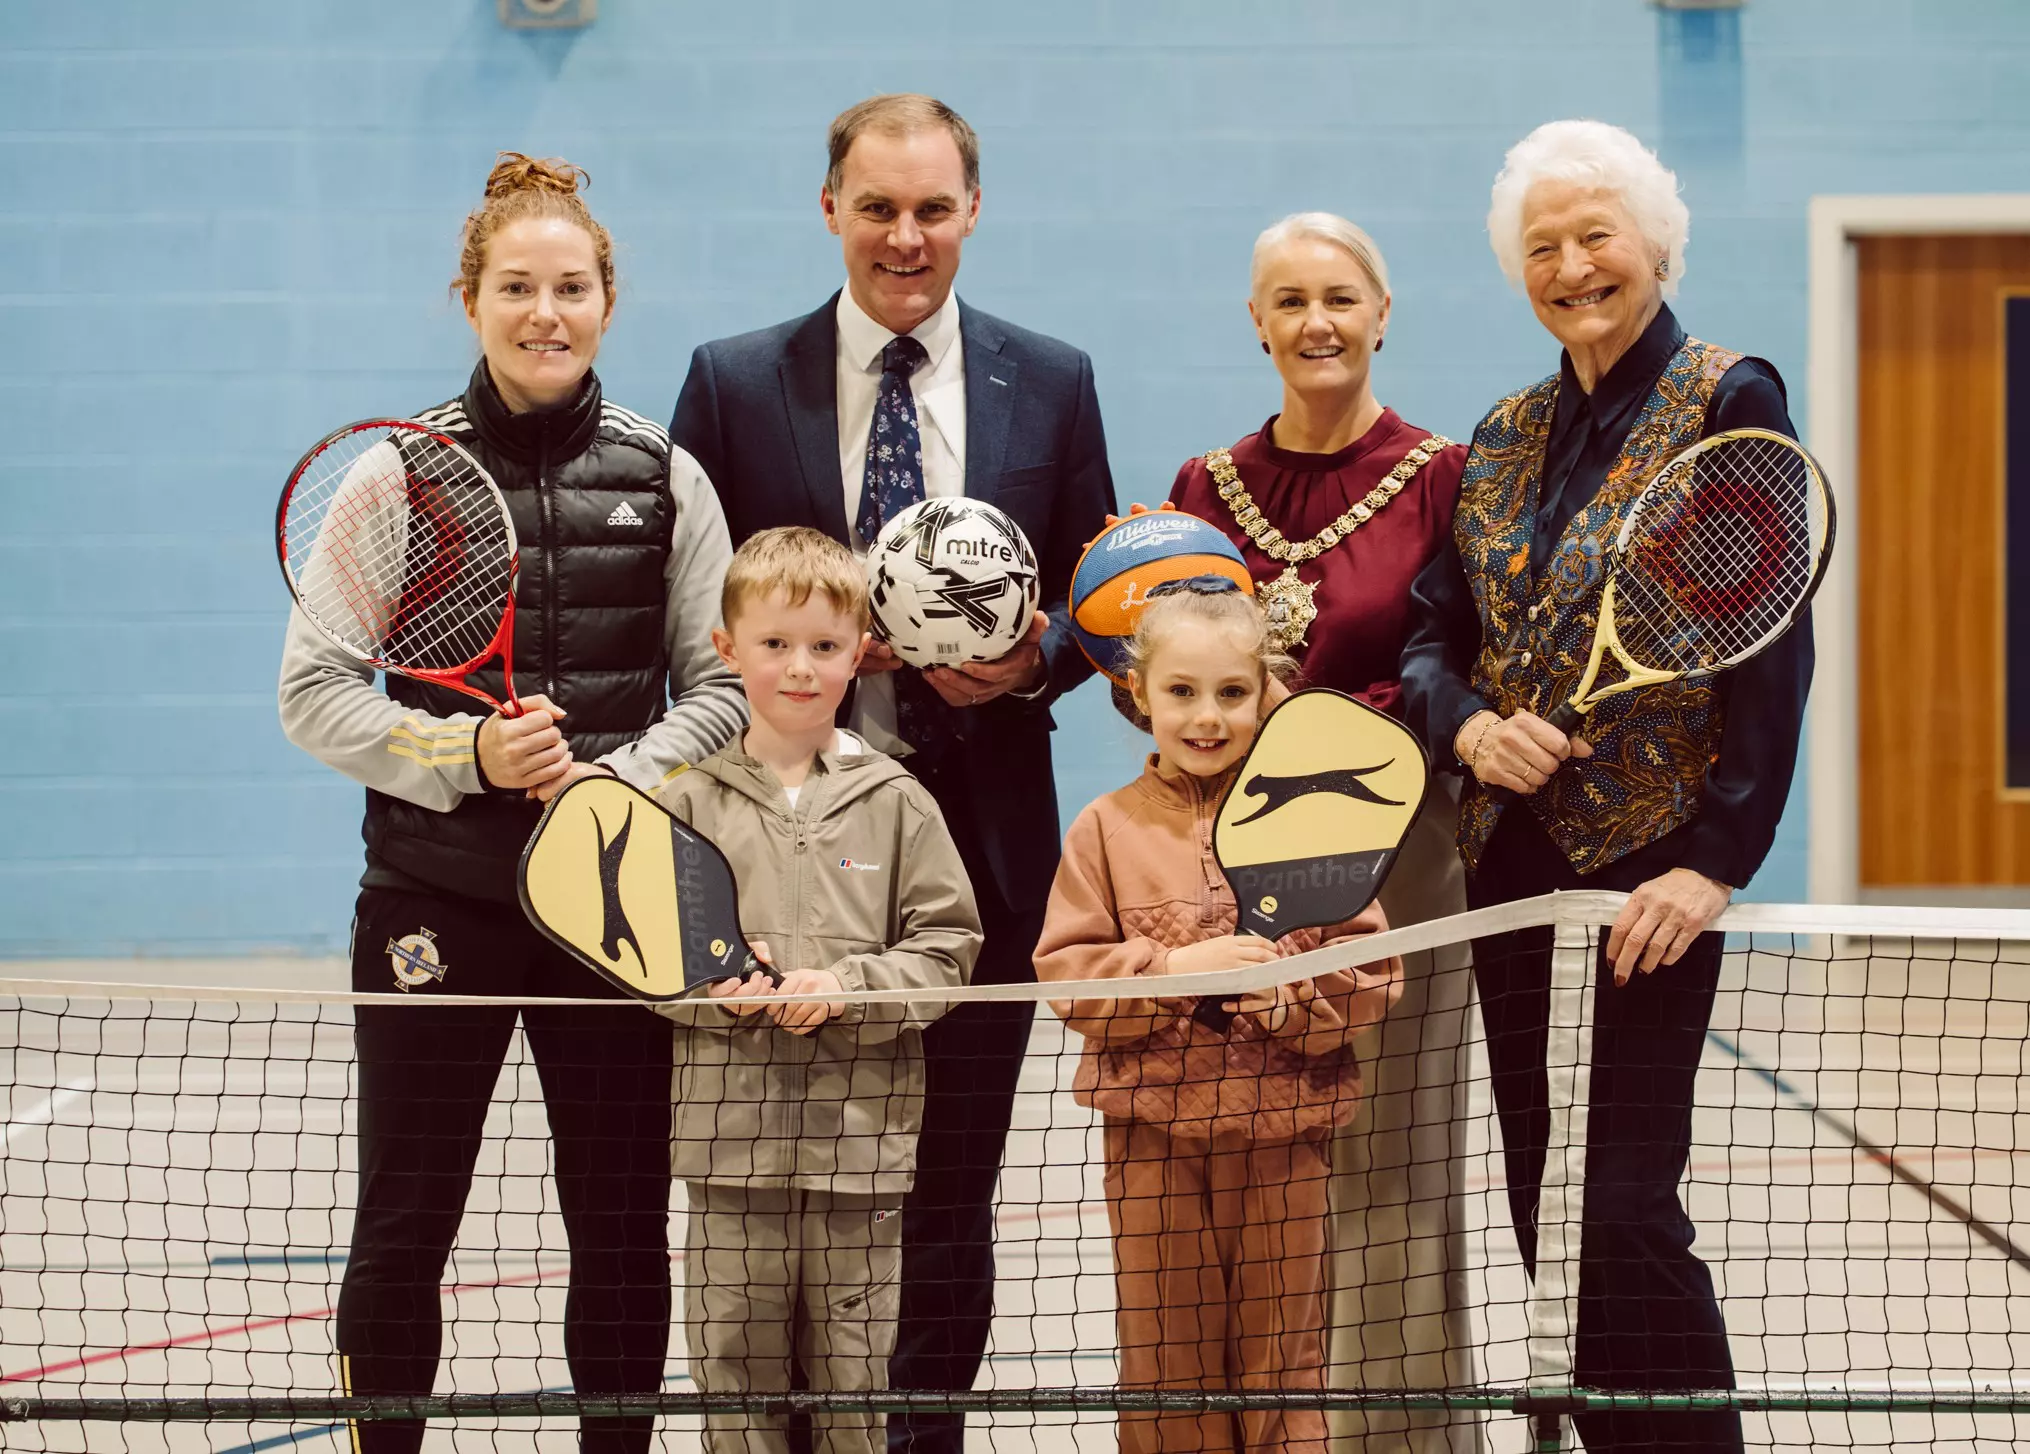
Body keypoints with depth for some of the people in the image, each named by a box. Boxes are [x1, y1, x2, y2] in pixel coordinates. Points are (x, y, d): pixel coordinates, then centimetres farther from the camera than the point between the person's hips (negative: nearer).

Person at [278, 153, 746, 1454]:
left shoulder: (665, 479, 5)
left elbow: (722, 685, 7)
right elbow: (314, 691, 0)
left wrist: (619, 782, -11)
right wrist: (466, 756, -14)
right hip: (436, 896, -1)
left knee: (625, 1228, 7)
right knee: (403, 1226, 3)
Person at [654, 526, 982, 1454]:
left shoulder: (895, 803, 4)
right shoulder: (691, 802, 4)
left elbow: (946, 944, 2)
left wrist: (843, 988, -12)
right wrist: (714, 986, -14)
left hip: (861, 1135, 0)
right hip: (731, 1135, 0)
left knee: (855, 1378, 5)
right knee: (734, 1368, 4)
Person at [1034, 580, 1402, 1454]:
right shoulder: (1108, 828, 1)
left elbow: (1372, 966, -1)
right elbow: (1065, 970, -3)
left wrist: (1293, 996, -19)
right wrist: (1173, 969, -17)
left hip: (1282, 1130, 0)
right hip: (1152, 1130, 0)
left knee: (1281, 1348, 9)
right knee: (1165, 1351, 8)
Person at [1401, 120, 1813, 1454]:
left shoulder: (1727, 402, -4)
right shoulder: (1505, 437, 14)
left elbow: (1774, 649, -10)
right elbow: (1431, 636, 14)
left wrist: (1720, 860, -17)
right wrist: (1471, 726, -9)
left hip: (1649, 860, -6)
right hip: (1511, 858, 6)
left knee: (1626, 1216, -10)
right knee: (1542, 1210, 9)